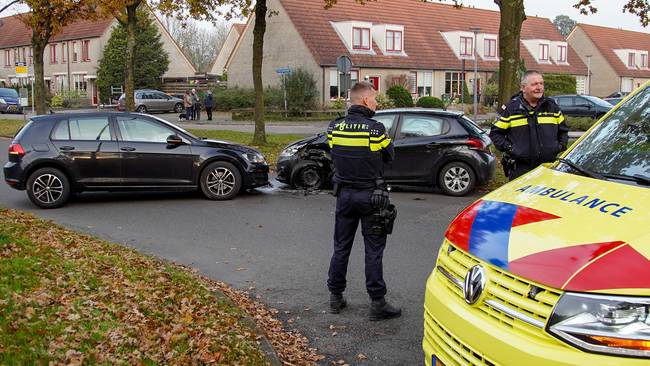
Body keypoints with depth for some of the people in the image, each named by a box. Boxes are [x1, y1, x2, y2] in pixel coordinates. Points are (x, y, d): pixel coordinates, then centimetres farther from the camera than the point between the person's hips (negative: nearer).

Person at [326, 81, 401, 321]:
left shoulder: (335, 127, -2)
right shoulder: (375, 128, -15)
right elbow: (389, 156, -2)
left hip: (344, 195, 4)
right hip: (370, 196, -4)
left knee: (341, 247, 14)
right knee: (374, 250, 2)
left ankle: (335, 297, 22)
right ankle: (377, 303, 6)